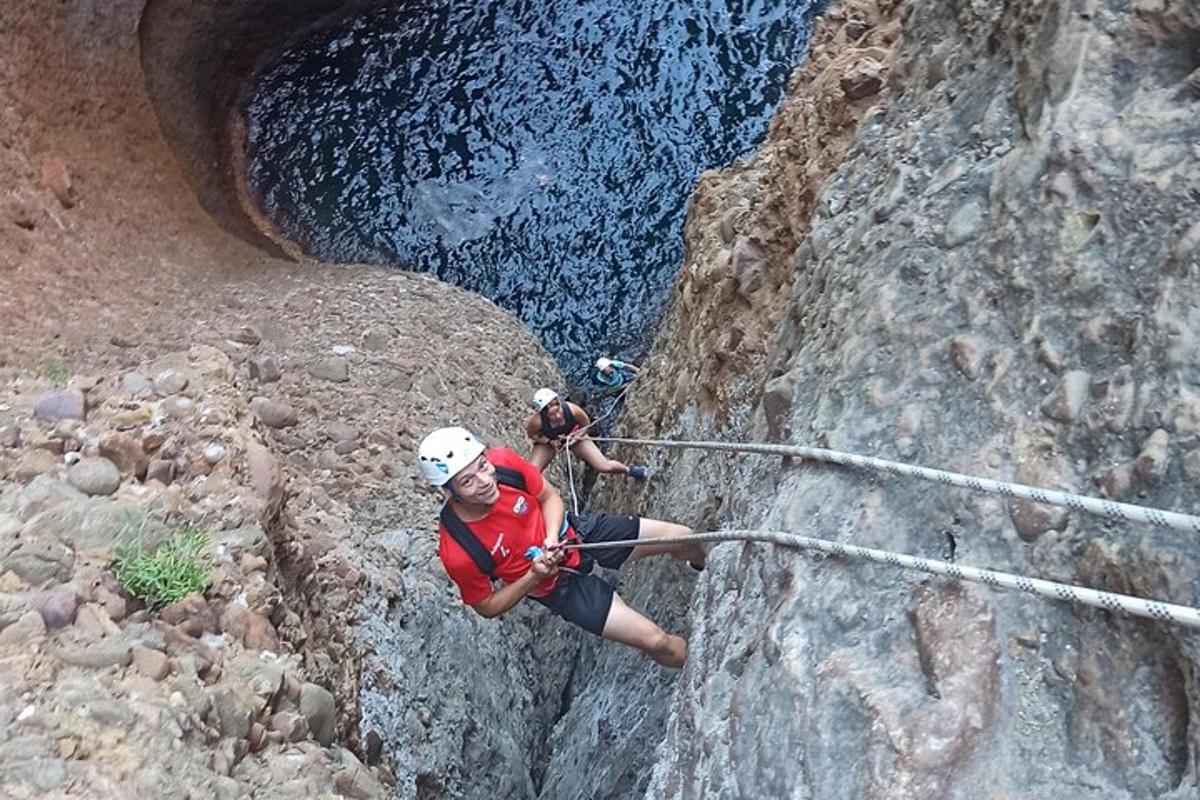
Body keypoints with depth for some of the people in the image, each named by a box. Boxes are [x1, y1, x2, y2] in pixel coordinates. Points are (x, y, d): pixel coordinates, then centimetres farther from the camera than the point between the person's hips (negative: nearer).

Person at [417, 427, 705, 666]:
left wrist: (552, 538, -23)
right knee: (656, 641, -9)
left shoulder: (503, 461, -25)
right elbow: (486, 607, -14)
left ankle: (705, 567, 44)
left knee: (684, 538, 6)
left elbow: (549, 497, -5)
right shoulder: (458, 552, -33)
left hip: (577, 532, 3)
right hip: (559, 585, -3)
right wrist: (533, 577, -25)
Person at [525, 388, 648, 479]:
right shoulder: (537, 421, -38)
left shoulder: (573, 410, -36)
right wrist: (549, 442, -27)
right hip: (547, 440, 0)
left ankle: (630, 470, 28)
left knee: (605, 467, -4)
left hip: (574, 435, 1)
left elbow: (586, 424, -11)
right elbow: (532, 435, -13)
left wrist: (576, 437, -26)